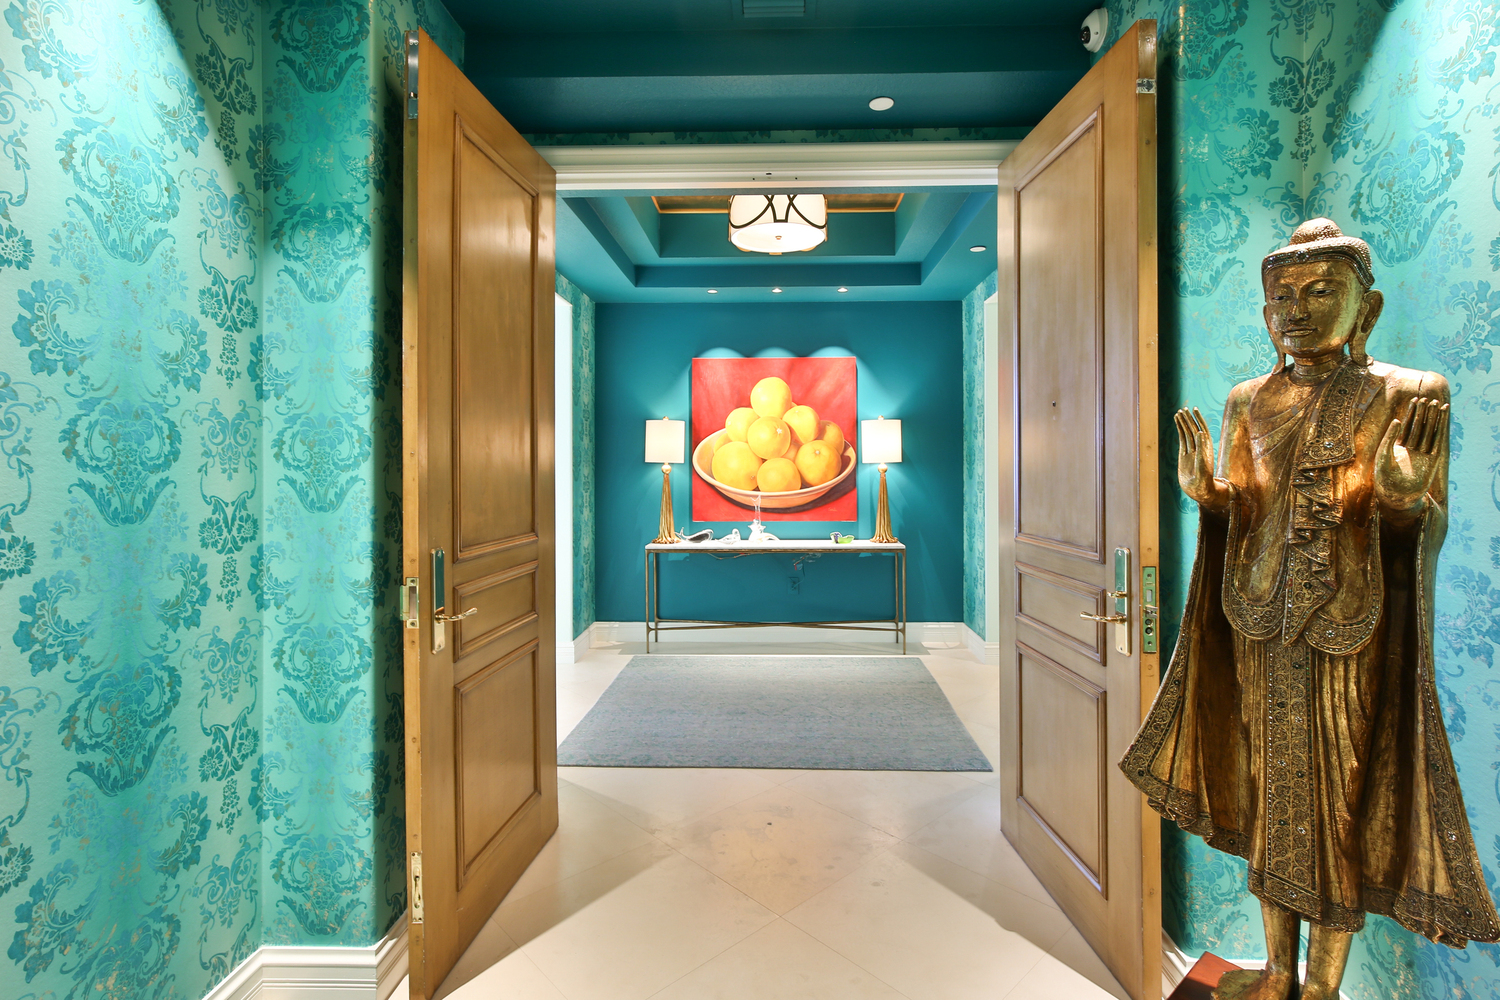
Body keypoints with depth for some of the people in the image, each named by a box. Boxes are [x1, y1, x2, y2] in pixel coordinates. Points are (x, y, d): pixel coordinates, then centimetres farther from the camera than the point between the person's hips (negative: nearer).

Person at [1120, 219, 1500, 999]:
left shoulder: (1407, 397, -3)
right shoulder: (1248, 403, 7)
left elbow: (1430, 523, -3)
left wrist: (1404, 500, -25)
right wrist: (1205, 491, -10)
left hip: (1351, 628, -3)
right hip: (1261, 622, 4)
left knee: (1341, 794, 6)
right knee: (1271, 787, 12)